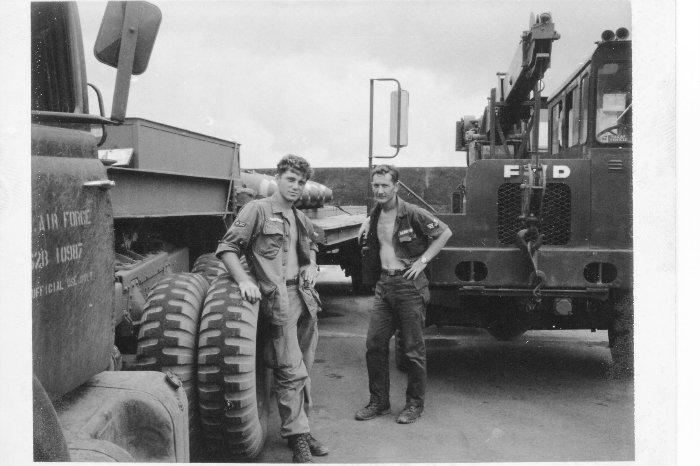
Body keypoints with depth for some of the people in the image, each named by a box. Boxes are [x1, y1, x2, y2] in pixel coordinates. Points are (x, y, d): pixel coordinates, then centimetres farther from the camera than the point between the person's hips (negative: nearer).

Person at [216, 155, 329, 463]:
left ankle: (300, 429, 24)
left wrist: (312, 266, 15)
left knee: (303, 370, 12)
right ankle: (297, 437, 2)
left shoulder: (302, 220, 17)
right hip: (278, 299, -7)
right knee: (291, 371, -9)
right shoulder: (257, 210, -3)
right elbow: (227, 248, -9)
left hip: (306, 298, 7)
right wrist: (243, 280, -23)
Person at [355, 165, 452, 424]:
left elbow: (445, 233, -5)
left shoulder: (412, 214, -11)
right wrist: (366, 225, 12)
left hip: (409, 285, -6)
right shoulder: (375, 215, 9)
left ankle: (415, 404, 18)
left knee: (413, 349, 3)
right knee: (375, 343, 5)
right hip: (383, 284, 6)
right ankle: (379, 402, 18)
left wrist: (423, 260, -9)